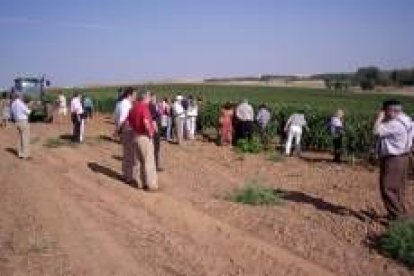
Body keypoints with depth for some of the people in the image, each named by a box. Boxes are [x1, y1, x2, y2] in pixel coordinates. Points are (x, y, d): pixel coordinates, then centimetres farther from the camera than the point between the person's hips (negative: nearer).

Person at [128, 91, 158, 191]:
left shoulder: (133, 107, 8)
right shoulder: (144, 107, -17)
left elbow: (129, 121, 17)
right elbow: (146, 122, -30)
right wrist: (150, 133, -18)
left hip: (136, 136, 8)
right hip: (145, 137, -8)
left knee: (138, 161, 14)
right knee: (149, 161, 0)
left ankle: (140, 183, 21)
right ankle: (151, 184, 5)